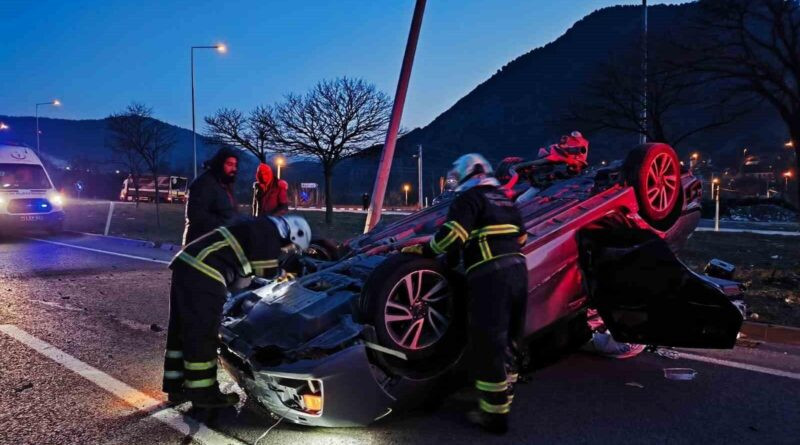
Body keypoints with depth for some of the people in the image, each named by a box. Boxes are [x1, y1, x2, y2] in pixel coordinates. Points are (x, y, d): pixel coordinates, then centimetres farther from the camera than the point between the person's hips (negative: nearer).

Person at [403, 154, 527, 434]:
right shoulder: (504, 199, 23)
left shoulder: (470, 197, -2)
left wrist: (423, 250, -1)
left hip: (491, 276, -9)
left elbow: (452, 235, -14)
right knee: (504, 341, 17)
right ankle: (503, 400, 27)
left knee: (488, 345, -3)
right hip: (517, 271, 9)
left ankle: (495, 414, 3)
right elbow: (521, 237, 27)